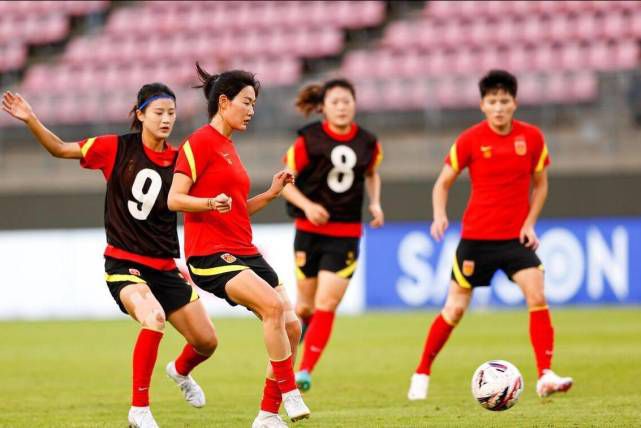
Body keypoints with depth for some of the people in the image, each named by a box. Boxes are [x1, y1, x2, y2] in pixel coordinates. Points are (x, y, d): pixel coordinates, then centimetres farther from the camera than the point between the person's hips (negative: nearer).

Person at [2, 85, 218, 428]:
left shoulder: (179, 161, 0)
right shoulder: (118, 148, -6)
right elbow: (60, 149, 1)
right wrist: (31, 120, -11)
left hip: (164, 267, 4)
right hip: (123, 262, -4)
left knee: (206, 341, 3)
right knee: (154, 318, -32)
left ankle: (180, 372, 42)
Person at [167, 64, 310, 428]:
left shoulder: (228, 148, 21)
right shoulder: (200, 142, -6)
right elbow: (175, 199, -13)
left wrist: (271, 194, 12)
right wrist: (210, 202, -30)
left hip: (244, 252, 9)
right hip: (210, 253, -9)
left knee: (291, 326, -1)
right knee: (273, 305, -28)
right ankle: (290, 393, -19)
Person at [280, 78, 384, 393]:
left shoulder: (368, 143, 1)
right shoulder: (308, 140, -8)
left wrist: (375, 203, 4)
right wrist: (307, 205, -22)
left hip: (346, 235, 1)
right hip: (310, 230, -1)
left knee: (326, 305, -10)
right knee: (306, 306, 7)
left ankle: (305, 371, -5)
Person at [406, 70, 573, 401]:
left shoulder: (531, 137, -2)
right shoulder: (470, 140, -8)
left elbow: (540, 185, 10)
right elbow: (443, 183, 1)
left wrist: (529, 223, -3)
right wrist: (439, 216, -17)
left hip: (516, 236, 1)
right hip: (476, 236, -1)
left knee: (537, 297, -17)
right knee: (455, 308, 3)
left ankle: (546, 377, -16)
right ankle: (421, 374, 20)